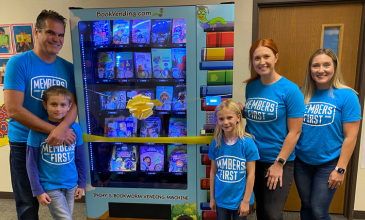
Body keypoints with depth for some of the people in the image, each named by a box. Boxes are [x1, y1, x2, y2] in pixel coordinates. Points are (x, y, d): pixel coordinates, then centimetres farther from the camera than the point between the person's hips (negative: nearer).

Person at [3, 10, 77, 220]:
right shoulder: (18, 63, -11)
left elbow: (74, 104, -5)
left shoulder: (68, 68, 1)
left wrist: (63, 127, -26)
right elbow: (13, 110, -17)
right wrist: (55, 130, -23)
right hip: (24, 144, -3)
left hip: (59, 143, 4)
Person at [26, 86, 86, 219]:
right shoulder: (37, 130, -12)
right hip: (50, 187, -3)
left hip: (71, 185, 3)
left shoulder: (75, 128, -5)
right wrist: (37, 190, -7)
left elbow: (80, 159, 4)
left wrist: (81, 183, 6)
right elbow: (31, 164, -6)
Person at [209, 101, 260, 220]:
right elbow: (213, 171, 2)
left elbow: (251, 174, -10)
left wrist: (246, 201, -7)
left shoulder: (247, 142, -15)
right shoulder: (216, 143, -6)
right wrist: (212, 197, 7)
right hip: (221, 199, 3)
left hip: (239, 199, -2)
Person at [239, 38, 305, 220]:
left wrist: (279, 163, -14)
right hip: (253, 158, 5)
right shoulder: (250, 86, 1)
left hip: (278, 161, -4)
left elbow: (294, 132, -13)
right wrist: (242, 111, -6)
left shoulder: (290, 90, -13)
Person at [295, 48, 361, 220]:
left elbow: (350, 137, -10)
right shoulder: (303, 94, 0)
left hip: (328, 164, -3)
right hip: (301, 161, 3)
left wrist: (340, 169, -12)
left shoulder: (346, 96, -10)